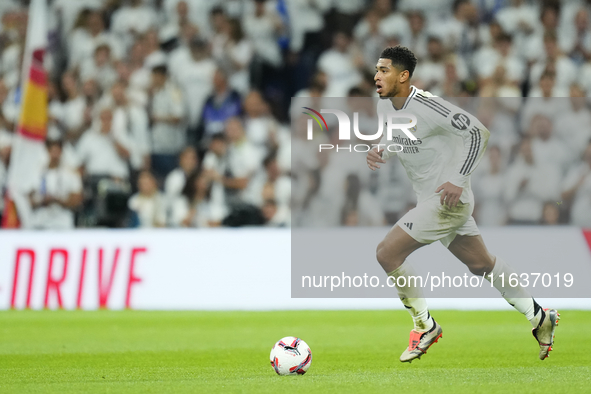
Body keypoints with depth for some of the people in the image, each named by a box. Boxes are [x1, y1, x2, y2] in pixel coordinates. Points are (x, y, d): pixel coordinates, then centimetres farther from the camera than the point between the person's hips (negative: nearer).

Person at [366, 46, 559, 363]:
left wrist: (458, 180, -24)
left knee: (387, 253, -12)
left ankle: (425, 327, 2)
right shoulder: (385, 105, 2)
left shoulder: (426, 107, -23)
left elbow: (478, 131, -21)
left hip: (448, 199, -9)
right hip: (429, 199, 9)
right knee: (481, 265, 18)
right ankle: (539, 318, 30)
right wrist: (379, 152, -2)